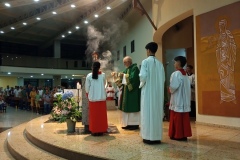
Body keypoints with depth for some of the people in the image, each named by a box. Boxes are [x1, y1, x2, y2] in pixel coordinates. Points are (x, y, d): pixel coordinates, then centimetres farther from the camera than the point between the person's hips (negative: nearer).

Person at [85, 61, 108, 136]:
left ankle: (94, 131, 12)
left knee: (93, 115, 8)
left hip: (92, 98, 0)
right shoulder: (103, 75, -2)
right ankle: (101, 131, 15)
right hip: (102, 98, 1)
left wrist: (88, 95, 17)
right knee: (101, 115, 9)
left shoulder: (89, 76, -5)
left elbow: (87, 88, 0)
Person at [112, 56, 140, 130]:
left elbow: (132, 78, -22)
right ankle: (128, 123, 17)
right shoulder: (127, 69, 15)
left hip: (133, 91, -9)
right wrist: (117, 74, -1)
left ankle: (134, 124, 4)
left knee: (132, 107, -5)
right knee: (127, 107, 10)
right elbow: (122, 77, 14)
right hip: (126, 91, 9)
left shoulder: (135, 68, -11)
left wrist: (124, 75, -17)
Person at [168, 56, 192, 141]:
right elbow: (187, 87, 12)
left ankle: (178, 135, 8)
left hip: (177, 100, -8)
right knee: (184, 118, 10)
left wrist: (170, 89, 0)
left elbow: (173, 87, -21)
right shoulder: (185, 75, 12)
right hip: (185, 100, 8)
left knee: (177, 119, 1)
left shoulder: (176, 74, -14)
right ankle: (184, 134, 16)